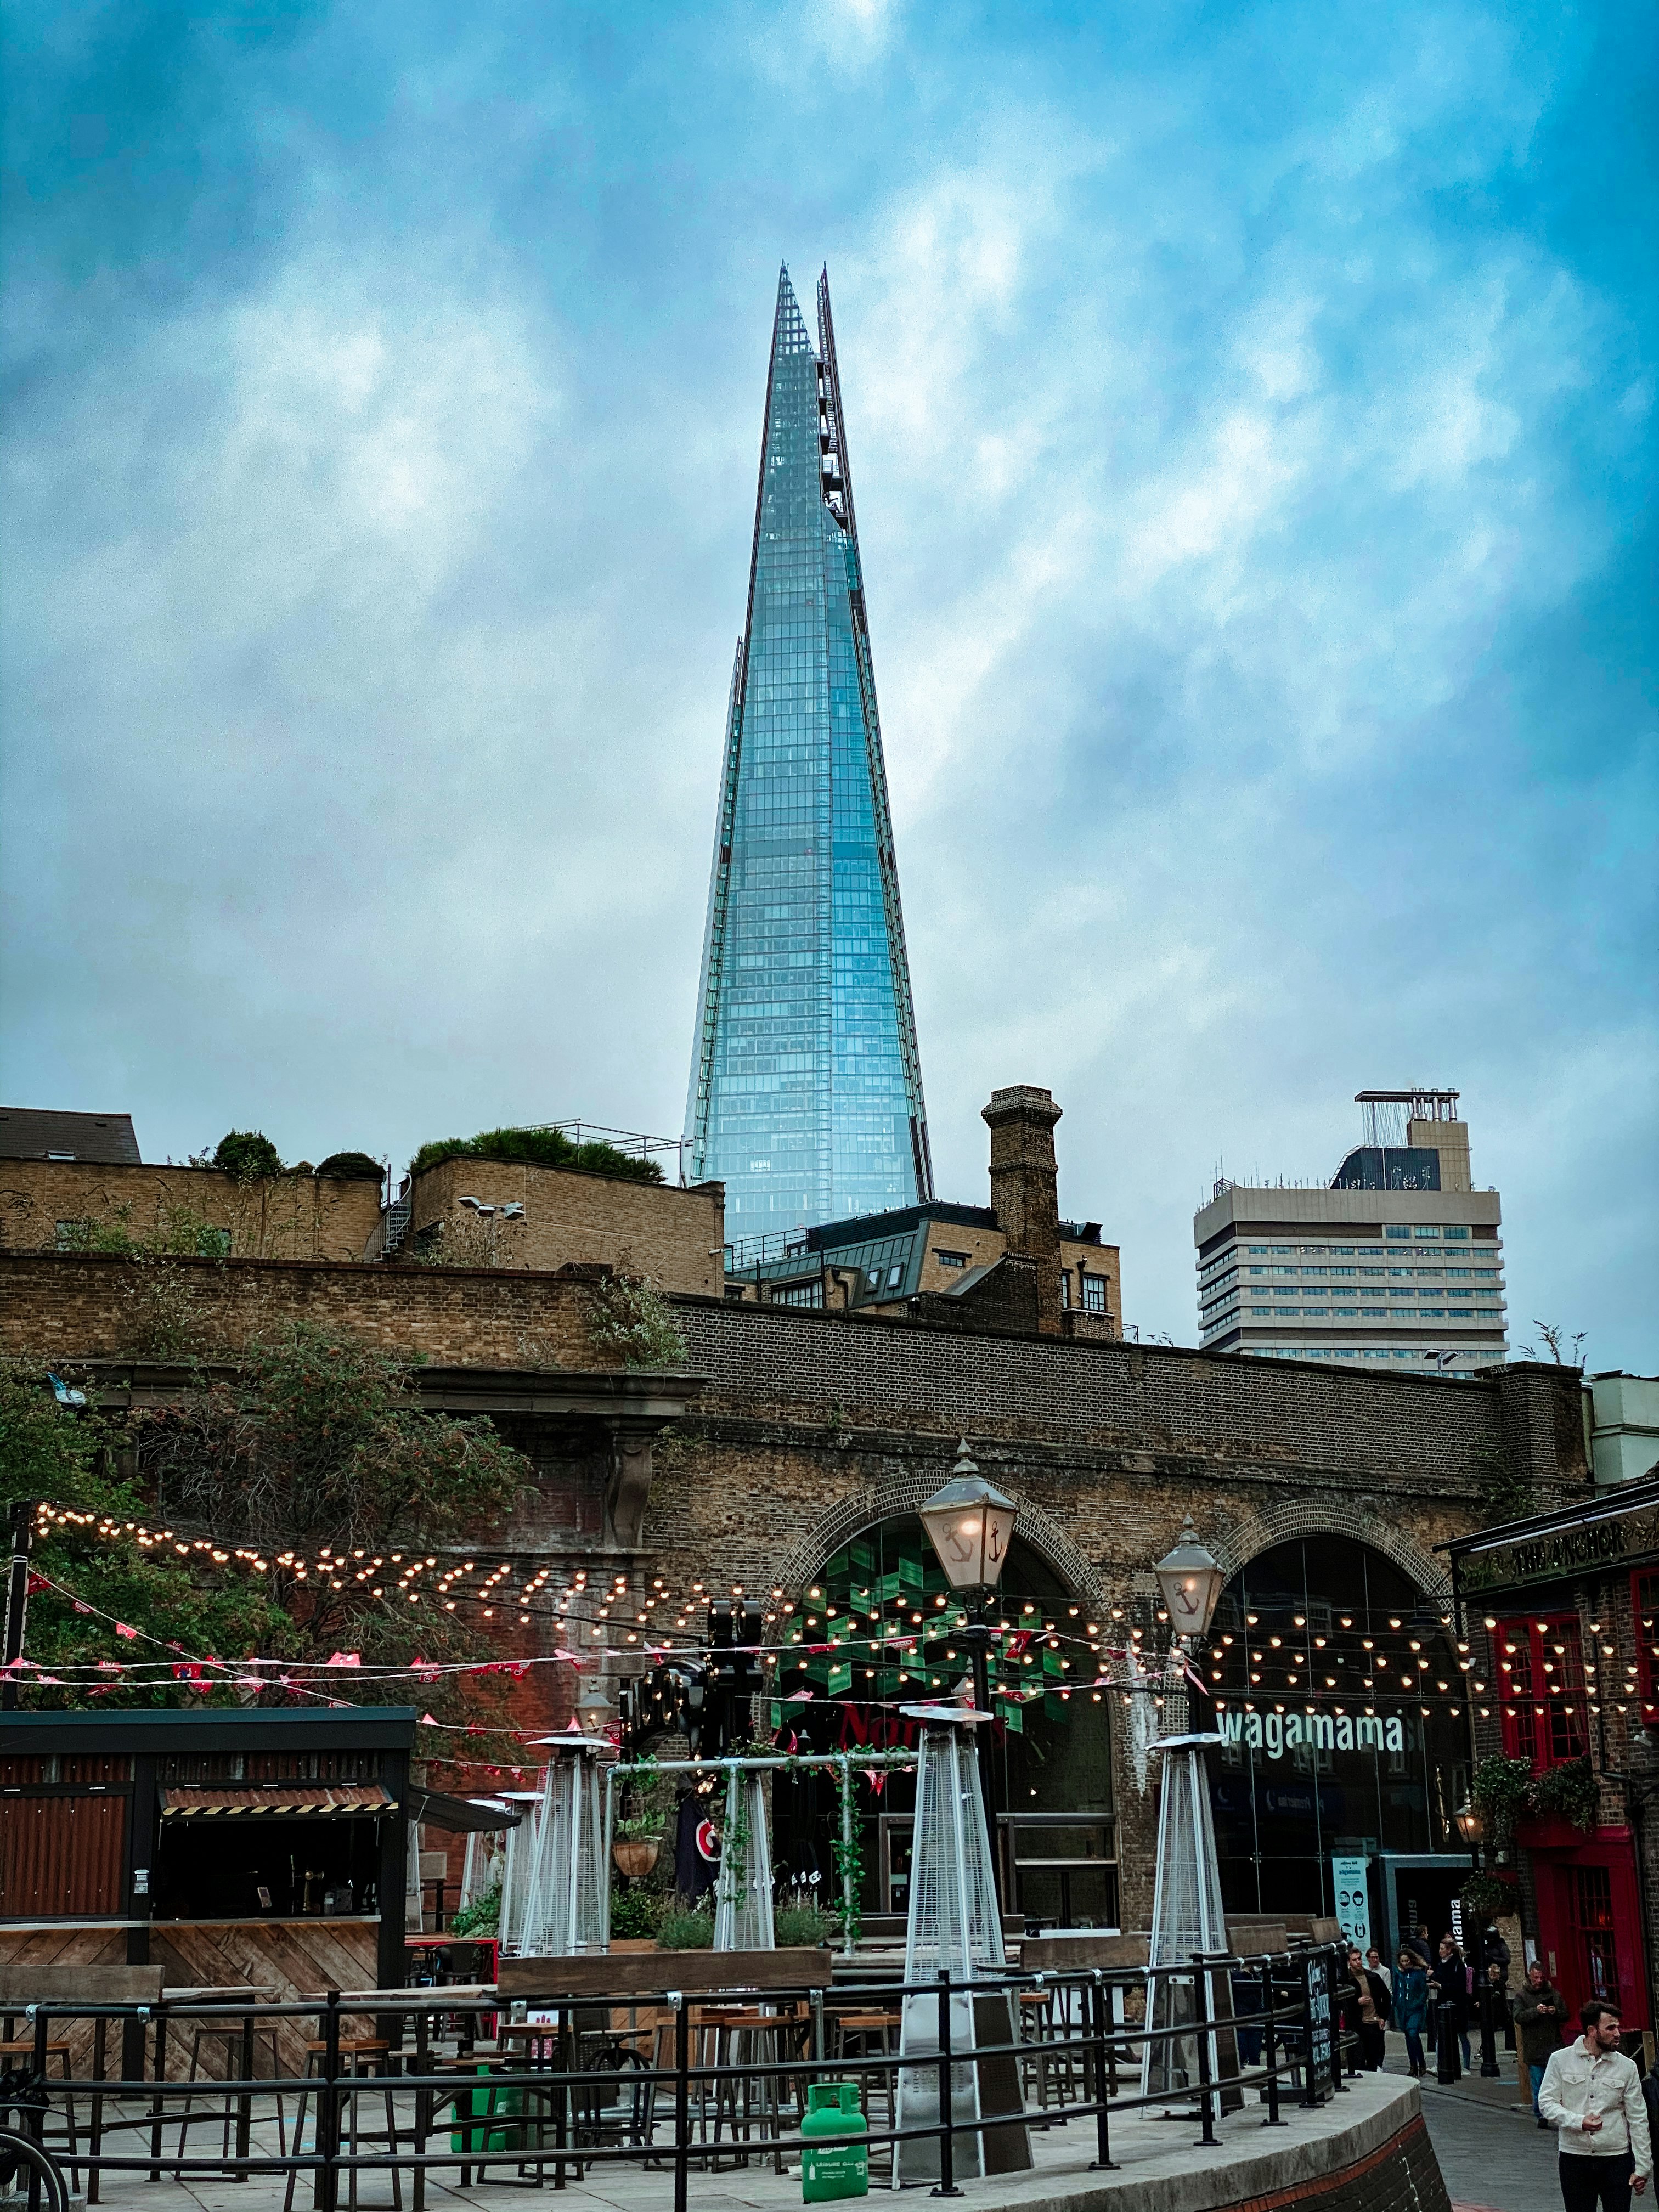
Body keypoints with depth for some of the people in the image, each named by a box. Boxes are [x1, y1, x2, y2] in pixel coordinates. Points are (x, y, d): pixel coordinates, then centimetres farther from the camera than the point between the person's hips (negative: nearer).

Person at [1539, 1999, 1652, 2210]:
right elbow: (1546, 2102, -3)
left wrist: (1642, 2168, 2)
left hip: (1616, 2158, 1)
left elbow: (1638, 2119, 4)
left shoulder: (1627, 2067, 1)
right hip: (1574, 2156, 0)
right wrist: (1579, 2122, -18)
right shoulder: (1560, 2060, -1)